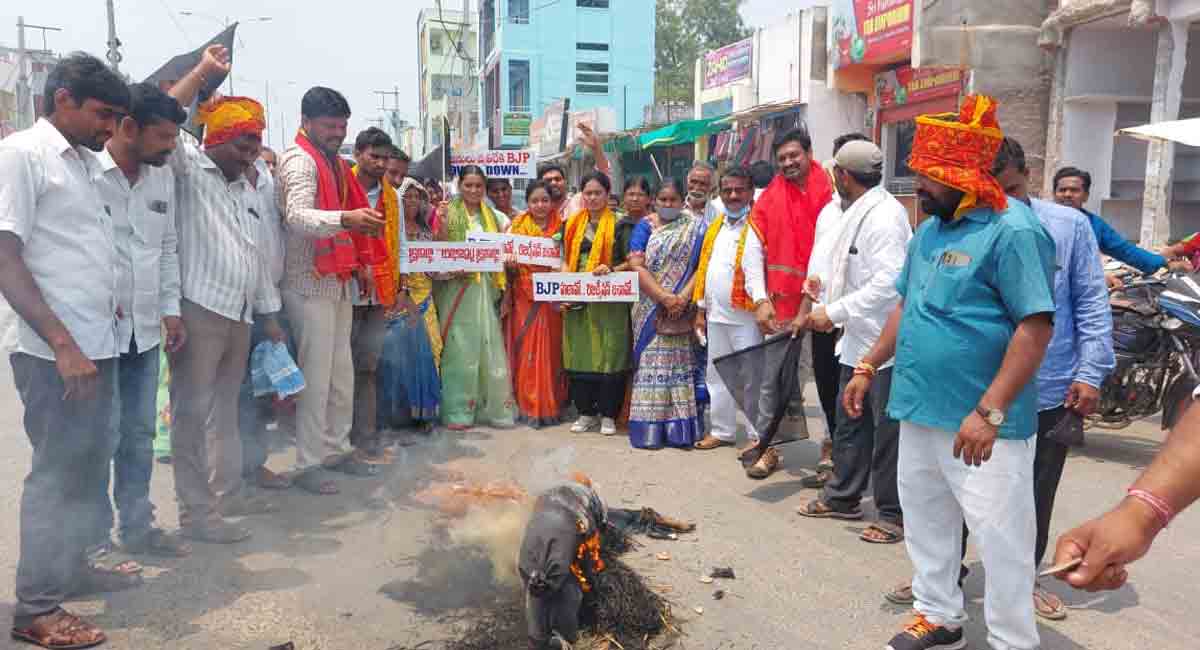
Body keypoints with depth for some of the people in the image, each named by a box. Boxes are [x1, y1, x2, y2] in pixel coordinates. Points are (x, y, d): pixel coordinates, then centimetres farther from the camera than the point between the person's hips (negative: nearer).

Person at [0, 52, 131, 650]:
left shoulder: (81, 162, 15)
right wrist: (62, 344, -20)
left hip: (96, 348, 8)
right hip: (53, 354, -8)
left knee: (87, 467, 17)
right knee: (56, 474, -1)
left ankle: (72, 566, 33)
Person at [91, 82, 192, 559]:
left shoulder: (163, 176, 10)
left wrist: (171, 310, 12)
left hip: (145, 329, 6)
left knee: (140, 434, 13)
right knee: (101, 438, 0)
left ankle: (137, 527, 26)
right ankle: (93, 538, 16)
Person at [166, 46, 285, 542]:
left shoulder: (247, 193, 21)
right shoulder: (187, 168, -1)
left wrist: (270, 314, 19)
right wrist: (203, 71, -19)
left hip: (239, 315, 8)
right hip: (197, 310, -8)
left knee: (225, 409, 16)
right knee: (192, 411, -3)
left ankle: (228, 493, 26)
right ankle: (196, 512, 3)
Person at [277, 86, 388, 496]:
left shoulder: (334, 163, 18)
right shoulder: (300, 160, -11)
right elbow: (297, 216, -29)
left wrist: (360, 262, 16)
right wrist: (346, 219, -45)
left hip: (338, 279, 9)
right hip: (309, 281, -9)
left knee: (341, 371, 12)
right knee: (316, 374, -6)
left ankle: (337, 449, 23)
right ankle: (307, 464, 3)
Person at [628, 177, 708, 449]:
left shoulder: (696, 228, 6)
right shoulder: (645, 228, 7)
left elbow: (702, 265, -2)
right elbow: (638, 266, -3)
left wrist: (683, 298, -15)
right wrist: (664, 297, -14)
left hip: (683, 311, 0)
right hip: (651, 309, 0)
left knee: (681, 363, 0)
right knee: (651, 363, -1)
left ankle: (681, 427, 3)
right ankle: (649, 427, 2)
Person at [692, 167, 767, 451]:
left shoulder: (755, 227, -9)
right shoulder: (715, 227, 13)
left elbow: (755, 272, -21)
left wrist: (762, 302, -37)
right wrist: (701, 309, 14)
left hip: (745, 316, -7)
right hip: (716, 315, 7)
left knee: (751, 378, -1)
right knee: (717, 375, 14)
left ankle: (759, 436, 10)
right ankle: (722, 430, 27)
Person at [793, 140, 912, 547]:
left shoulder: (885, 216, -19)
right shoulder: (846, 213, 11)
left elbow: (888, 283, -26)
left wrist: (834, 313, -22)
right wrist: (813, 308, 8)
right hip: (857, 337, 10)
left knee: (888, 430, 2)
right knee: (849, 423, 19)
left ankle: (892, 514, 15)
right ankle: (842, 497, 34)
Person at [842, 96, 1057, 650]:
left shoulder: (1012, 231, -15)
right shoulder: (929, 232, 10)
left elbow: (1036, 327, -20)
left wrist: (989, 412, -24)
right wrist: (868, 368, 17)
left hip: (981, 422, -8)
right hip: (920, 411, 8)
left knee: (1000, 538, 3)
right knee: (926, 522, 19)